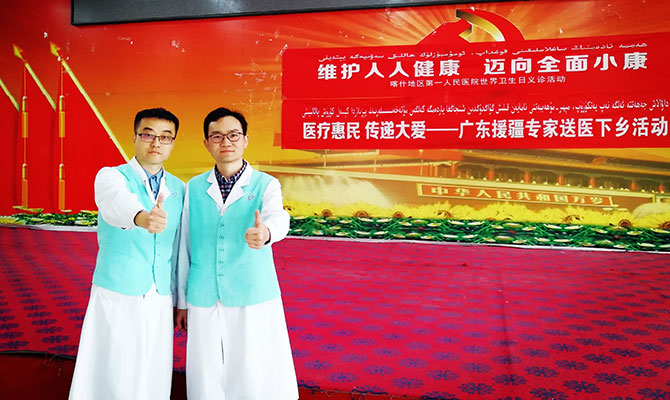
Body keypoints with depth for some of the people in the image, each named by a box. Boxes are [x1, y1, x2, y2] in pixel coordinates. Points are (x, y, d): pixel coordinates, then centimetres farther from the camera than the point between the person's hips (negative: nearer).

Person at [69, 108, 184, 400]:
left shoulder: (180, 189, 6)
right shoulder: (110, 177, -7)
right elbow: (117, 200, -32)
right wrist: (142, 218, -54)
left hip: (160, 302, 3)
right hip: (116, 298, -3)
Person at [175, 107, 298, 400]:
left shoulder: (266, 185, -1)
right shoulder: (194, 187, 6)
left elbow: (277, 217, -23)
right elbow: (184, 247, 10)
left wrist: (265, 233, -47)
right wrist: (182, 302, 12)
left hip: (253, 298, -2)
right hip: (203, 301, 2)